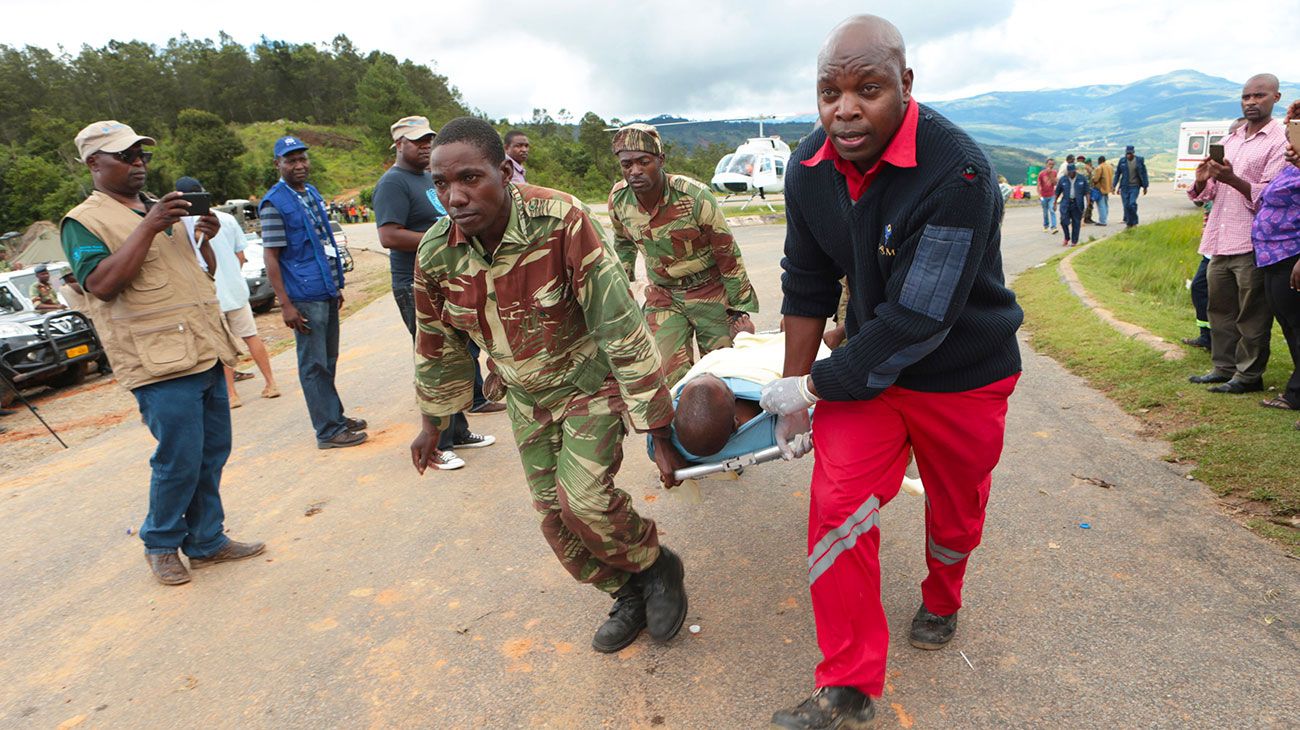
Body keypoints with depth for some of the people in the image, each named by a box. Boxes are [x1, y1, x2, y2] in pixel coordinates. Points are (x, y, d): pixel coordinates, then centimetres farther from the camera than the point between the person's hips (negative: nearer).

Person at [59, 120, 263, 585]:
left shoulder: (161, 209, 21)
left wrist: (206, 236, 4)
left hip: (206, 352, 7)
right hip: (160, 362, -7)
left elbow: (205, 272, 25)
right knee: (180, 460, -4)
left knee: (213, 454, 10)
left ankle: (207, 541, 22)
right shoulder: (84, 221, -2)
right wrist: (149, 228, -20)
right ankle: (160, 545, 18)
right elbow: (102, 284, -17)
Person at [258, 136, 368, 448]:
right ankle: (328, 430, 6)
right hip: (305, 298, -8)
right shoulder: (273, 203, -9)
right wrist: (285, 304, -16)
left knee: (328, 361, 16)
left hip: (327, 292, 8)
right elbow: (270, 256, -12)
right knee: (314, 366, 0)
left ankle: (336, 416, 27)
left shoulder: (312, 193, 14)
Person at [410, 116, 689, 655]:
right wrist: (432, 423, 15)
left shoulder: (563, 222, -30)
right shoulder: (436, 253, -15)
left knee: (583, 498, -20)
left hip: (590, 381, -5)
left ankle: (658, 568, 12)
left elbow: (622, 328, -27)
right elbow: (437, 345, 5)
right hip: (527, 398, 5)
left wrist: (658, 433, -24)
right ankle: (628, 596, 33)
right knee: (554, 515, 8)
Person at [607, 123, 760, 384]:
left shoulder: (696, 196, -22)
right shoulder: (618, 198, -9)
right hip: (662, 296, 3)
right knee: (669, 377, -3)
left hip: (709, 291, -3)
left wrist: (741, 308, -10)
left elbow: (728, 253, -14)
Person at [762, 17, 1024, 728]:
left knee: (956, 509, 18)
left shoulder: (957, 173, -30)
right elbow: (807, 283, 0)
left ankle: (940, 601, 53)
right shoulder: (809, 169, -10)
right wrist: (793, 389, 1)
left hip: (963, 376, -3)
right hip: (865, 363, 4)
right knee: (837, 505, -6)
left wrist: (813, 387, -22)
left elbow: (915, 322, -31)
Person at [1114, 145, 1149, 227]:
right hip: (1124, 186, 2)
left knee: (1132, 203, -15)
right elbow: (1117, 173, 10)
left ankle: (1134, 222, 0)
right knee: (1126, 205, 1)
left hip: (1135, 186, -2)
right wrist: (1114, 186, 6)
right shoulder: (1122, 161, 1)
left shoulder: (1139, 160, -3)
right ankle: (1128, 223, 12)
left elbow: (1143, 174, 2)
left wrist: (1145, 186, 2)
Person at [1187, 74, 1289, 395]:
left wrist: (1232, 179, -28)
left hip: (1252, 245, -7)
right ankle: (1224, 367, 23)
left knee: (1252, 314, 0)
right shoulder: (1229, 140, 17)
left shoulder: (1280, 141, -4)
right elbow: (1207, 192, 15)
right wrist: (1202, 181, -7)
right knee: (1220, 309, 13)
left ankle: (1249, 375, 8)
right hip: (1220, 242, 7)